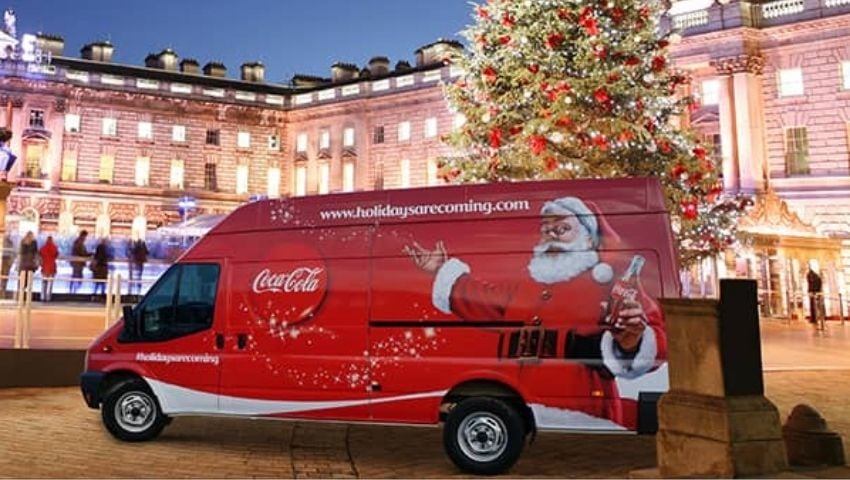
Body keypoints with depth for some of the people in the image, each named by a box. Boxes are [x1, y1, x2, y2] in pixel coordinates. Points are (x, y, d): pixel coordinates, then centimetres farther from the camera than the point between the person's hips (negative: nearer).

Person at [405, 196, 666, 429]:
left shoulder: (612, 284, -1)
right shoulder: (525, 285, 20)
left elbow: (654, 341, -10)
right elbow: (483, 300, 36)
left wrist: (632, 341, -32)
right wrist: (443, 270, 37)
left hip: (580, 416, -6)